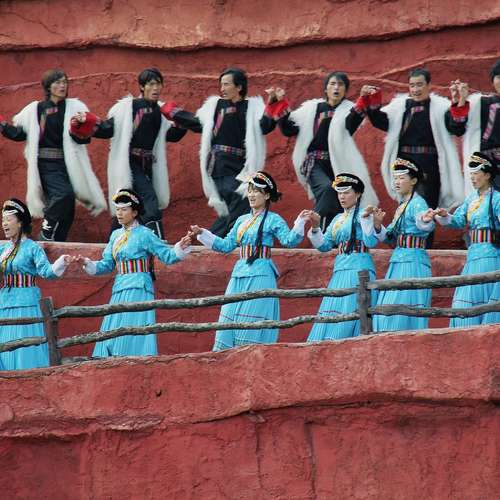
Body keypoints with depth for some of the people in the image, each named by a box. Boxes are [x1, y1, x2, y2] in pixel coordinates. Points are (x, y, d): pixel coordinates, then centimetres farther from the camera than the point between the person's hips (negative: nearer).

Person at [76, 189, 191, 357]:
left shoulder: (144, 234, -4)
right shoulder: (116, 235, 14)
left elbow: (167, 256, -5)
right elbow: (107, 265, 16)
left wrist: (180, 248, -23)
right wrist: (88, 263, 2)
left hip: (138, 288, -7)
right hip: (119, 288, 7)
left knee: (132, 331, -12)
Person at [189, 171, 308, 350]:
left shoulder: (273, 220, -1)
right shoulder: (242, 220, 18)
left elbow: (289, 241, -13)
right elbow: (226, 245, 21)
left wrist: (300, 223, -28)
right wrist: (202, 234, 18)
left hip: (260, 276, -7)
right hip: (239, 275, 7)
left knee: (252, 323, -10)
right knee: (231, 320, 2)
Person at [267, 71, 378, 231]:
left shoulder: (349, 110, 6)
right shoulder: (311, 108, 11)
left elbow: (350, 126, -18)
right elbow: (289, 129, 9)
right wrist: (280, 104, 0)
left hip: (338, 164, 1)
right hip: (315, 164, -1)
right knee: (326, 188, -30)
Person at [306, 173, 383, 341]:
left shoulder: (363, 215, -1)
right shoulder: (338, 219, 20)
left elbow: (371, 242, -12)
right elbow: (324, 245, 17)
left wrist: (375, 224, -28)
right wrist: (315, 227, 3)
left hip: (359, 270, -7)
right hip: (340, 270, 7)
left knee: (349, 312, -13)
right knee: (331, 312, 1)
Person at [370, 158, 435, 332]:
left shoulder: (417, 203, -8)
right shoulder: (402, 205, 19)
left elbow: (425, 226, -28)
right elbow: (388, 237, 22)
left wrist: (425, 221, -51)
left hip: (413, 261, -9)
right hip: (398, 262, 9)